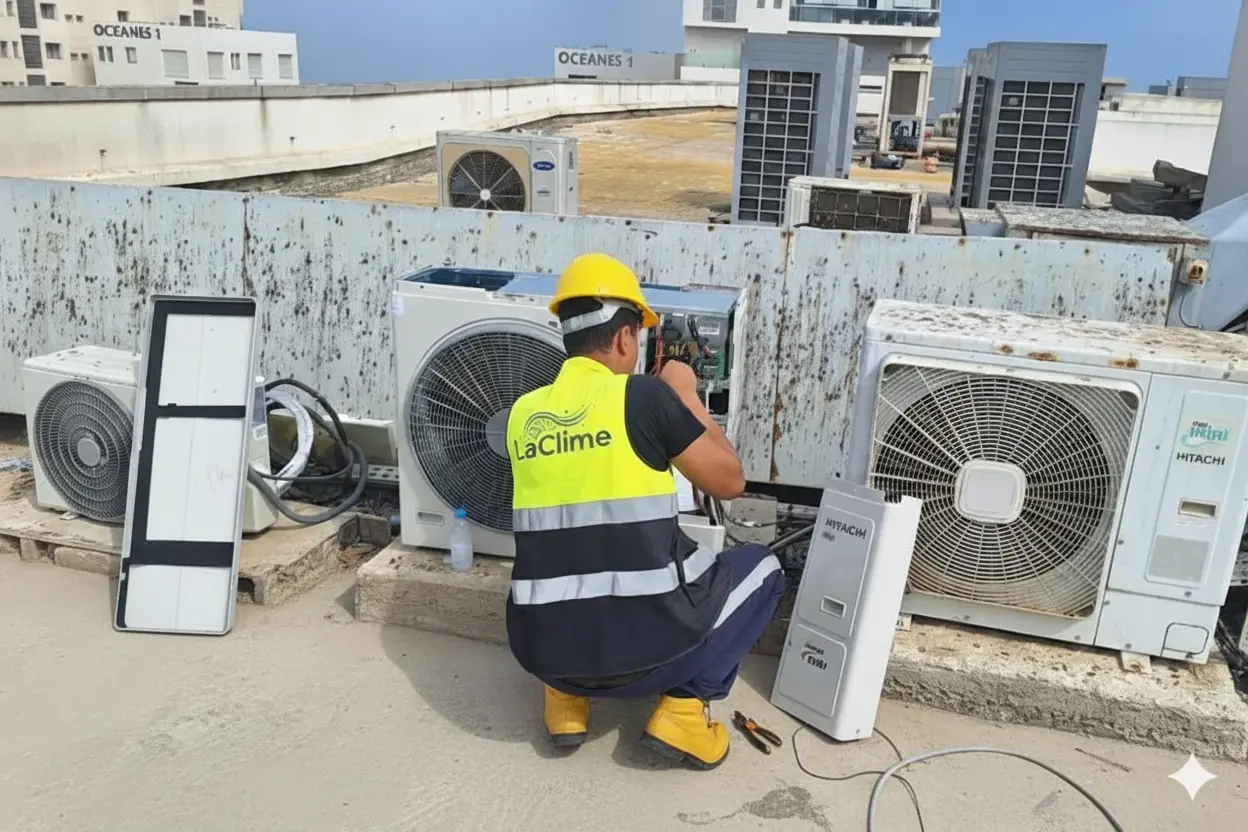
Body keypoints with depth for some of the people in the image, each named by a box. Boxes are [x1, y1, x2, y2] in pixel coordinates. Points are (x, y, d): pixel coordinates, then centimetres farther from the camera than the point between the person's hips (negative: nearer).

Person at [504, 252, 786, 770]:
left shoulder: (523, 413, 6)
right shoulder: (644, 396, -8)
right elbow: (730, 482, 1)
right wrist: (686, 398, 12)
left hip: (543, 650, 5)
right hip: (645, 649, -5)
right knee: (761, 566, 20)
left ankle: (567, 698, 19)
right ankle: (684, 709, 7)